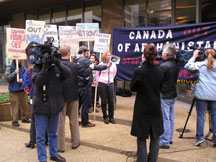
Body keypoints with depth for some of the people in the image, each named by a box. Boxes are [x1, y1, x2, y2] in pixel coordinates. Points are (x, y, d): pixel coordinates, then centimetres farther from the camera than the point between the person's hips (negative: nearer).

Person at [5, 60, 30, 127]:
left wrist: (23, 80, -7)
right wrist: (14, 73, -24)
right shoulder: (9, 68, -1)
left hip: (22, 90, 4)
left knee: (24, 104, 10)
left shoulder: (23, 68, 9)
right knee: (14, 106, -3)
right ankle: (14, 121, 5)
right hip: (14, 91, -4)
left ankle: (24, 118, 24)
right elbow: (7, 77, -12)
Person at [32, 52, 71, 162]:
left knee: (53, 133, 19)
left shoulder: (57, 67, 1)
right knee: (40, 135, 4)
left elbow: (68, 74, -14)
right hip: (41, 106, -3)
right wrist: (45, 67, -29)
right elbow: (37, 81, -21)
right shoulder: (37, 68, -6)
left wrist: (58, 63, -26)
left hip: (55, 106, 3)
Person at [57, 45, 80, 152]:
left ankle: (60, 146, 20)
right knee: (74, 120, 16)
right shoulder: (75, 66, -11)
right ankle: (75, 142, 28)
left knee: (60, 121, 11)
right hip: (73, 96, 1)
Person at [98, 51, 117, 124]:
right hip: (102, 84, -2)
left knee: (111, 101, 1)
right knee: (104, 101, 3)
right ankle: (105, 117, 14)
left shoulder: (113, 64, 1)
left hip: (110, 84, 2)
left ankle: (111, 117, 13)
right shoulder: (101, 64, -3)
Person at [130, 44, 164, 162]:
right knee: (155, 137, 17)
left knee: (142, 139, 10)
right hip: (156, 109, 3)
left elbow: (132, 88, -2)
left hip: (142, 109, -3)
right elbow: (159, 88, 8)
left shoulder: (138, 71, -16)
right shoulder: (159, 71, -5)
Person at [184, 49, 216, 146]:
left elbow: (187, 66, 4)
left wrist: (194, 57, 14)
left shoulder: (200, 64, 0)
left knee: (200, 115, 3)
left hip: (202, 94, -2)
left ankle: (199, 137, 3)